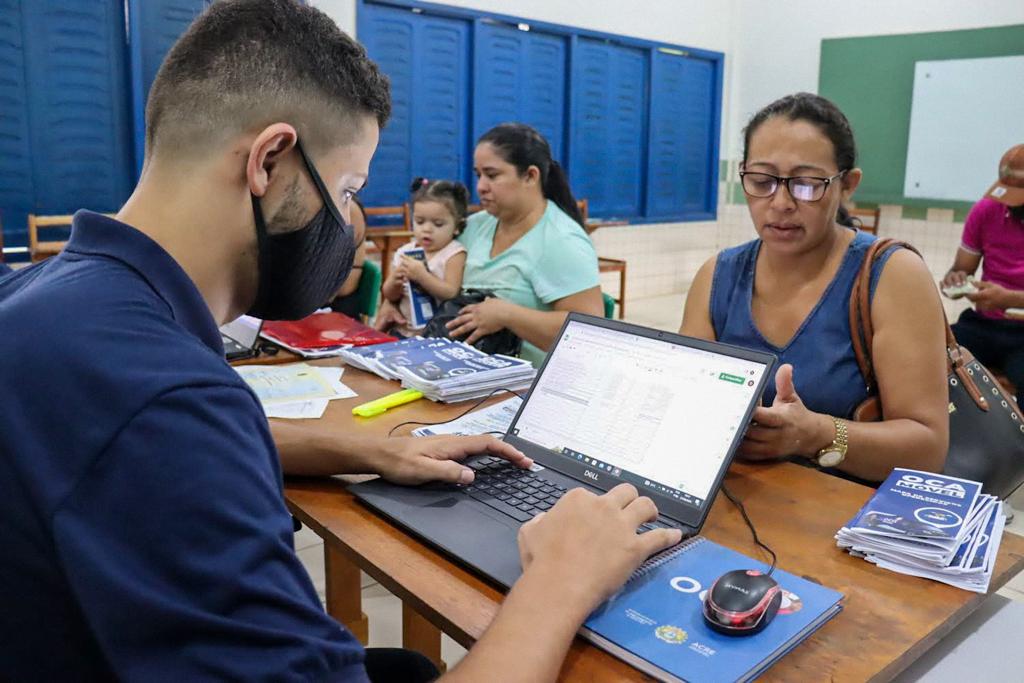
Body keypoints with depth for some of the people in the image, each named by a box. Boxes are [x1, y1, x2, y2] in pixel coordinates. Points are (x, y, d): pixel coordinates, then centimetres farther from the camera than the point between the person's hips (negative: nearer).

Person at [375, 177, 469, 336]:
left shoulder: (454, 253, -5)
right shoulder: (404, 252, 7)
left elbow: (451, 294, -15)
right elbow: (389, 295, 12)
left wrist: (422, 276, -24)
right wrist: (394, 282, -11)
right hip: (402, 329, 4)